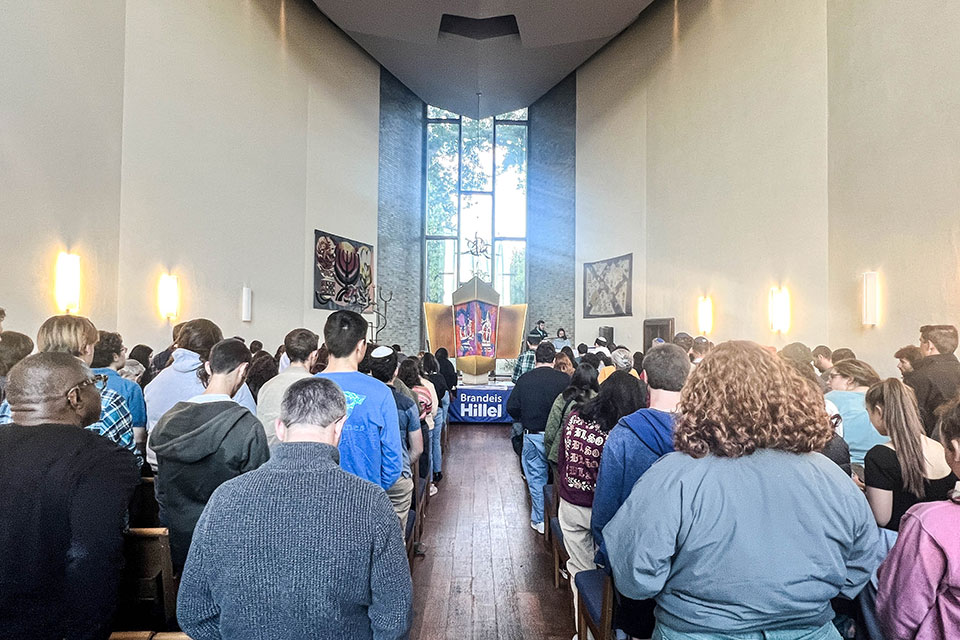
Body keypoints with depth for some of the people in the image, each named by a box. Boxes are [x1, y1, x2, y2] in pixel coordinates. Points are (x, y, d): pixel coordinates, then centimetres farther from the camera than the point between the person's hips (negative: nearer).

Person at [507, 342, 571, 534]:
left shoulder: (524, 379, -4)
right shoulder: (565, 379, -10)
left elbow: (511, 407, -3)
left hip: (532, 435, 1)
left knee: (536, 478, 11)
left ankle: (539, 520, 19)